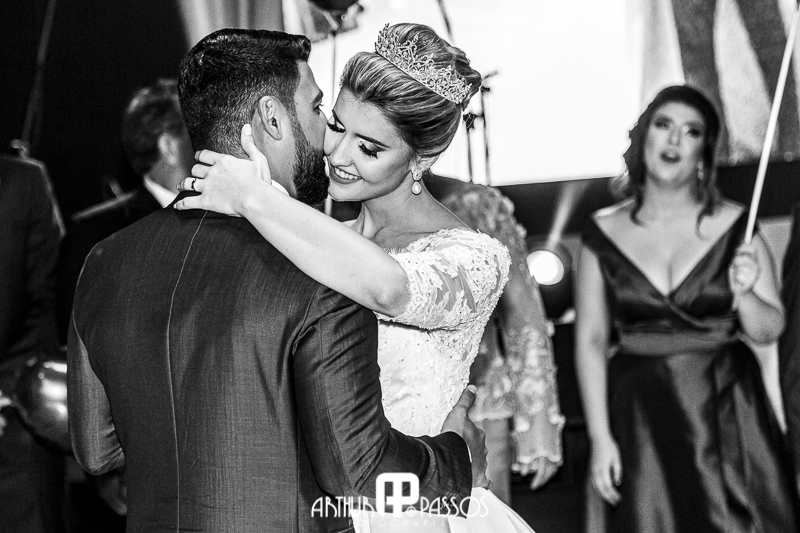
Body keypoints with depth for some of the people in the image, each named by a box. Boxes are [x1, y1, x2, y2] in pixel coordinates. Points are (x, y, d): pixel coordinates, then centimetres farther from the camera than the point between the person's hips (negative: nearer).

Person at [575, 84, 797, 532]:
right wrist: (600, 437, -4)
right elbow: (590, 340, 1)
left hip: (728, 414, 0)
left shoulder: (734, 226, 0)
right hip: (642, 415, 0)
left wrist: (744, 294, -17)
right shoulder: (604, 235, 0)